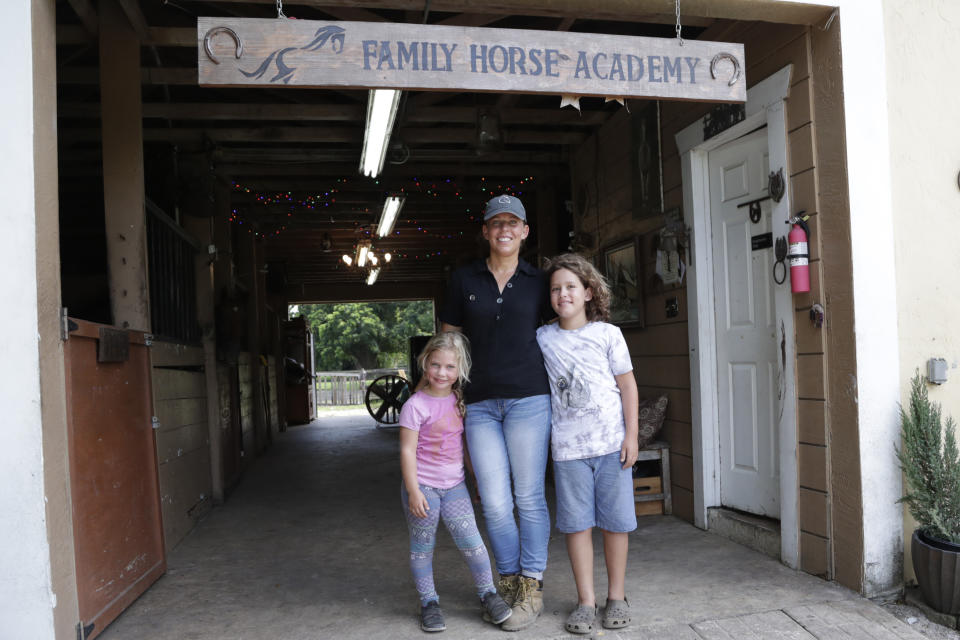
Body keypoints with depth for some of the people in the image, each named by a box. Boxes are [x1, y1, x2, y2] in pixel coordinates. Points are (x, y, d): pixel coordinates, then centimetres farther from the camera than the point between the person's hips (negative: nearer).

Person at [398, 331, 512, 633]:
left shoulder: (460, 401, 4)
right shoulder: (416, 405, -13)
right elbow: (407, 450, -12)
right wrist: (413, 491, -15)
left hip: (454, 485, 4)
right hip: (423, 486, -3)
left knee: (470, 539, -3)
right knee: (422, 546, 6)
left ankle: (488, 594, 15)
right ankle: (429, 602, 23)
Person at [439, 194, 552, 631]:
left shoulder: (537, 282, 6)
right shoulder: (464, 280, 7)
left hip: (528, 398, -1)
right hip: (480, 403, 1)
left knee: (529, 496, 2)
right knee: (494, 501, 2)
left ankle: (531, 590, 16)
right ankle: (508, 580, 23)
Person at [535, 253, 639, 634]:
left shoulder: (607, 334, 0)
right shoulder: (543, 338, 5)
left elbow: (628, 385, 2)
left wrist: (631, 435, -3)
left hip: (611, 443, -1)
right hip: (567, 446, 1)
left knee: (615, 521, 7)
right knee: (576, 524, 5)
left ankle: (616, 596, 23)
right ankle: (586, 601, 18)